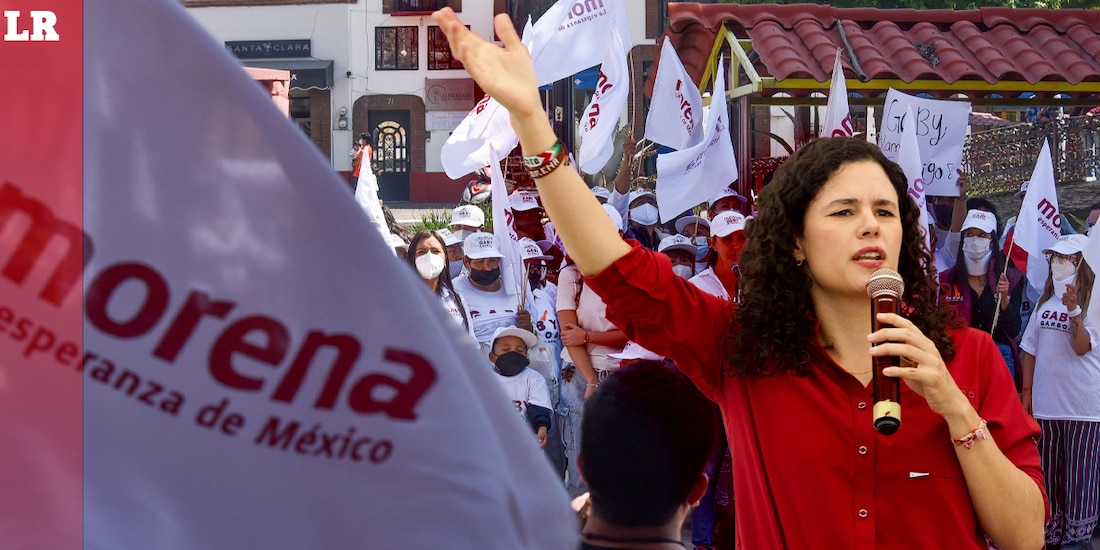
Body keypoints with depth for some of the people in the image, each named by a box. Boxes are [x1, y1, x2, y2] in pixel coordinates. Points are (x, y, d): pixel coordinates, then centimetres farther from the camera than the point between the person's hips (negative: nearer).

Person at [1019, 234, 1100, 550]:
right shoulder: (1045, 302, 11)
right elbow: (1031, 349, 14)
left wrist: (1073, 310, -25)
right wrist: (1027, 391, 10)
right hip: (1045, 402, 5)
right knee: (1048, 471, 10)